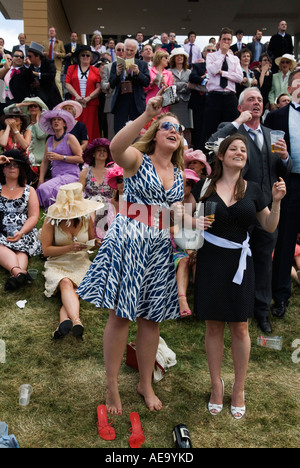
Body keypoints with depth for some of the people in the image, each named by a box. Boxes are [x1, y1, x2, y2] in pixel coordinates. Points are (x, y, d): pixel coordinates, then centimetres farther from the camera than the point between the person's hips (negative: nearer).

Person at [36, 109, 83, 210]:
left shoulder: (70, 138, 3)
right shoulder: (50, 140, 20)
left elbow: (80, 159, -6)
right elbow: (45, 162, 19)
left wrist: (61, 157, -11)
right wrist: (41, 179, 5)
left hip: (70, 175, -6)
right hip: (55, 176, 6)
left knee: (44, 189, -29)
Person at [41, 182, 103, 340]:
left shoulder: (86, 218, 6)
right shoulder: (51, 220, -3)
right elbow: (46, 250, -5)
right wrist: (69, 248, -18)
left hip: (81, 264, 2)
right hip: (58, 264, -2)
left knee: (74, 288, -31)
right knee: (66, 283, -36)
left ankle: (64, 320, -53)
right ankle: (76, 321, -56)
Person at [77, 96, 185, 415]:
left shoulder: (178, 173, 15)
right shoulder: (137, 159, -4)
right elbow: (115, 147, -28)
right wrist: (147, 114, -35)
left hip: (162, 248, 6)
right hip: (128, 242, -5)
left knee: (151, 318, 11)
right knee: (121, 314, -1)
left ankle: (146, 384, 27)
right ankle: (112, 386, 16)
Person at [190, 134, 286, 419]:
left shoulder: (252, 190, 5)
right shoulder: (205, 187, 1)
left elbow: (270, 227, 8)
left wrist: (276, 202, -7)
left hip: (239, 263, 1)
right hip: (210, 262, -1)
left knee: (240, 328, 7)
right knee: (213, 326, 8)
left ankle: (238, 390, 25)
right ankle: (216, 387, 26)